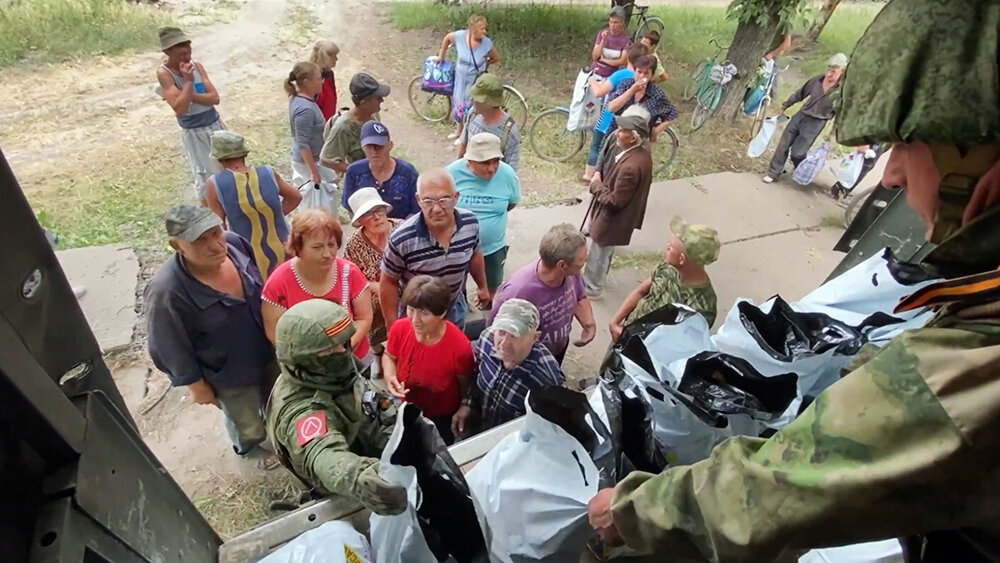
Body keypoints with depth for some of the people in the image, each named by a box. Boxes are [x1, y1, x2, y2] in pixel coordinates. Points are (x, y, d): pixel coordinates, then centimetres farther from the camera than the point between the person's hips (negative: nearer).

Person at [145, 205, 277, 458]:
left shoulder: (234, 243, -19)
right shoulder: (166, 291, -35)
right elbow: (171, 349, -20)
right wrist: (196, 385, -8)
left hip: (267, 352, 5)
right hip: (229, 375, -4)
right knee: (250, 428, 22)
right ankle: (249, 448, 58)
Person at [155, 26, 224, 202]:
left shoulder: (196, 65, -2)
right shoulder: (164, 73, -14)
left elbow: (215, 98, -9)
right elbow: (179, 109, -23)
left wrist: (189, 95, -19)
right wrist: (188, 82, -23)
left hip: (215, 125, 5)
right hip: (194, 133, -5)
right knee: (206, 178, 3)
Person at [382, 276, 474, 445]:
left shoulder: (460, 346, -33)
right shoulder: (399, 328, -23)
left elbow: (466, 388, -15)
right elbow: (389, 356, -1)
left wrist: (463, 413, -10)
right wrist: (389, 377, -19)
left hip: (442, 420, -3)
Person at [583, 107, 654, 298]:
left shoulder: (632, 166, -36)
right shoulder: (638, 151, -6)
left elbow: (614, 201, -29)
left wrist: (596, 184, -17)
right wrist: (599, 179, -6)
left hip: (613, 219, -9)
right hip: (608, 213, 9)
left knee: (599, 253, 14)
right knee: (601, 251, 29)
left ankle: (591, 288, 37)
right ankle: (592, 280, 52)